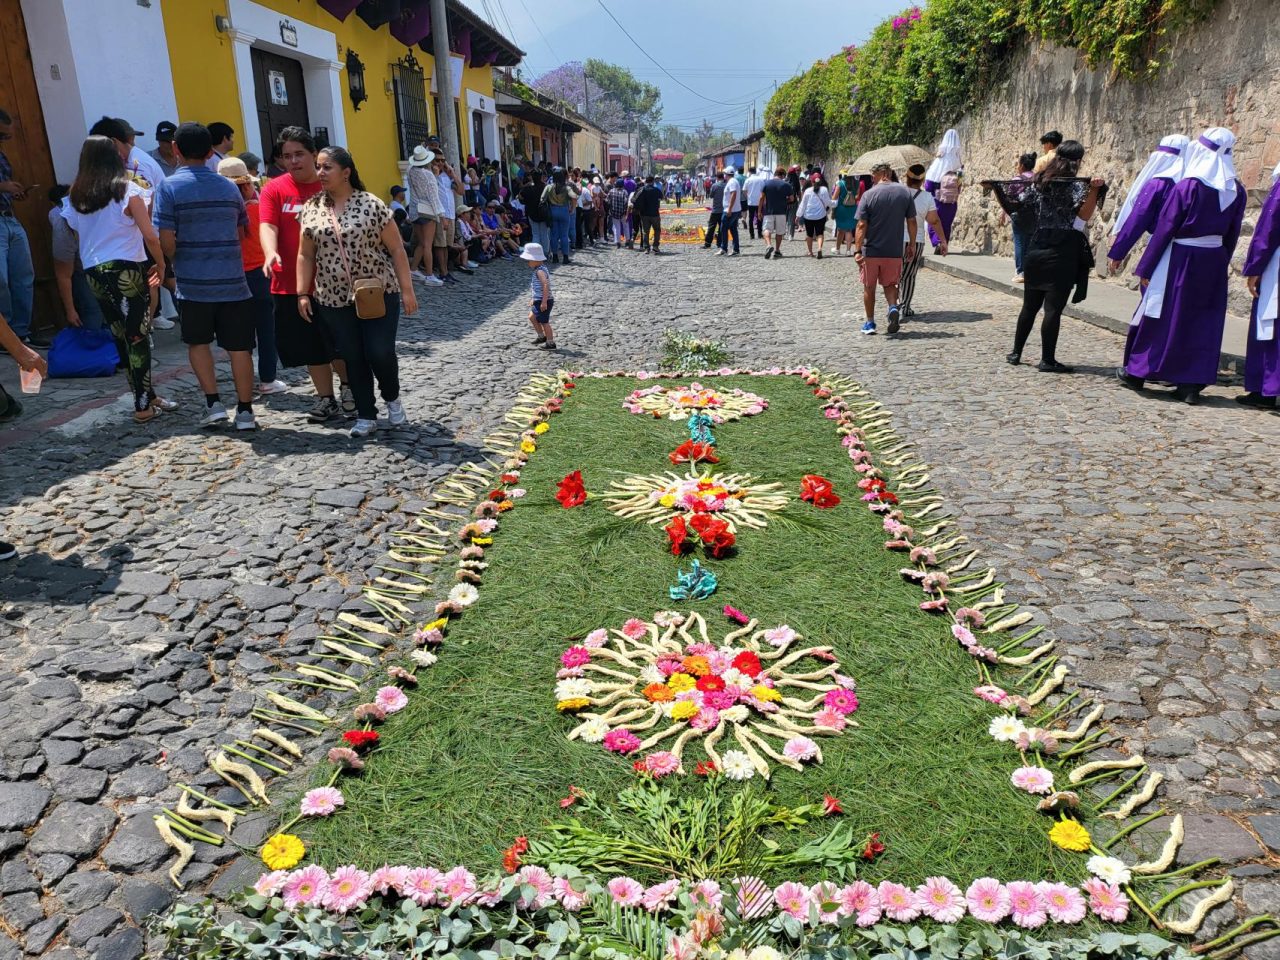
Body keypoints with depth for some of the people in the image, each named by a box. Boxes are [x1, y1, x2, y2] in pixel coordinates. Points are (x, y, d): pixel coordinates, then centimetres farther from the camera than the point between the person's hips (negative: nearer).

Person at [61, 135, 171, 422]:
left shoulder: (75, 197, 10)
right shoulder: (127, 190, -4)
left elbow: (79, 238, 13)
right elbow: (151, 237, -10)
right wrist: (161, 264, 4)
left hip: (94, 272, 5)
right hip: (127, 270, -5)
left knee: (121, 337, 12)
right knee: (138, 337, 0)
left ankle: (146, 397, 21)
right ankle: (143, 406, 0)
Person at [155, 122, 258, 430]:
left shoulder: (169, 187, -7)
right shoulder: (229, 187, 5)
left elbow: (166, 242, -11)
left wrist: (175, 264, 8)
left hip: (193, 283, -2)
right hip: (233, 281, 2)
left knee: (198, 342, 17)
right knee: (239, 346, 5)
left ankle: (214, 404, 12)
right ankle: (245, 410, 7)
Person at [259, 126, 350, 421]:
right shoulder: (274, 189, 3)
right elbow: (267, 225, -7)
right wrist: (271, 253, -29)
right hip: (289, 284, 2)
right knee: (311, 347, 10)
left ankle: (348, 388, 28)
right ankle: (326, 399, 23)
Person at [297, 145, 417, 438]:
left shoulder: (371, 204, -5)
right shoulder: (311, 208, 5)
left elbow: (396, 250, -4)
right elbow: (305, 255, 8)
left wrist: (407, 289, -7)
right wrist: (303, 294, 2)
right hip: (334, 299, 3)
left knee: (381, 353, -5)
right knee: (353, 358, 5)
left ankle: (392, 399, 24)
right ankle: (366, 416, 17)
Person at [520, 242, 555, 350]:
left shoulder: (540, 271, -19)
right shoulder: (539, 269, 12)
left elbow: (546, 286, -29)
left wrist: (544, 302, -31)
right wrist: (534, 300, 26)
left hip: (544, 301, -10)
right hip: (539, 300, 10)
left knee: (544, 321, -2)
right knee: (532, 317, 21)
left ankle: (550, 343, 7)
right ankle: (542, 337, 29)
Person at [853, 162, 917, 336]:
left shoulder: (868, 195, -8)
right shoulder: (905, 192, 1)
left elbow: (861, 225, -12)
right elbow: (912, 221, 3)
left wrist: (857, 250, -13)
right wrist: (912, 244, 13)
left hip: (871, 250, -2)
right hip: (894, 251, 2)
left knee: (869, 287, 12)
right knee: (890, 284, 17)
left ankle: (870, 323, 19)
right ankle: (893, 308, -11)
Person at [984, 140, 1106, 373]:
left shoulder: (1038, 182, 9)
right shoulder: (1075, 185, -5)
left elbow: (1013, 207, 11)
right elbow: (1083, 216, -18)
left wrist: (995, 188, 17)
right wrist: (1093, 191, -25)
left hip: (1037, 249, 5)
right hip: (1063, 251, -5)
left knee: (1030, 305, 15)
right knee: (1053, 307, -4)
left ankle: (1016, 352, 20)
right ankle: (1047, 360, -2)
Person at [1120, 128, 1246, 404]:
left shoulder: (1187, 186, -13)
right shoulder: (1237, 191, 2)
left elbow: (1165, 228, -12)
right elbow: (1232, 234, 7)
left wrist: (1146, 268, -7)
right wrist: (1221, 263, 18)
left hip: (1181, 258, -4)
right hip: (1214, 262, 4)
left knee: (1160, 316, 8)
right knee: (1203, 322, 8)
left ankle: (1136, 372, 19)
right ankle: (1192, 385, 9)